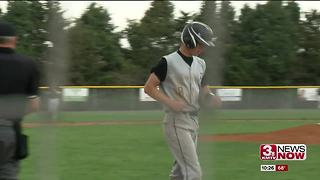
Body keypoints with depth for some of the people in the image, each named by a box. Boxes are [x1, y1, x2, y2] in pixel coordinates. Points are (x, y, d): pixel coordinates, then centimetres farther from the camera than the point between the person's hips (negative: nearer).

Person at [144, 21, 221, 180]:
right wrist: (170, 102, -21)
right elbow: (148, 87, -9)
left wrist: (211, 97, -1)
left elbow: (204, 89, 22)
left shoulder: (200, 64, 13)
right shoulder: (168, 62, -10)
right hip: (176, 121, -8)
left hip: (194, 121, 8)